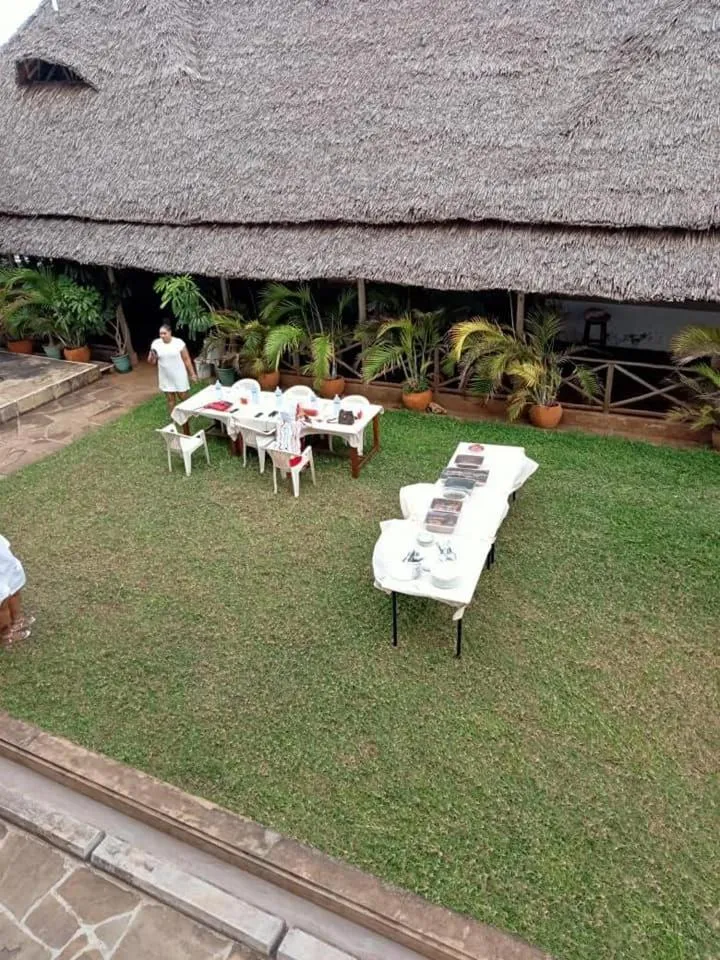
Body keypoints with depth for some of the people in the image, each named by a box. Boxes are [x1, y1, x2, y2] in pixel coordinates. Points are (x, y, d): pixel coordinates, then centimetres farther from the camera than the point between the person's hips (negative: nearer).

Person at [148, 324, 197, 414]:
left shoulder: (178, 342, -11)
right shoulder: (156, 343, -3)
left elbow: (187, 359, -5)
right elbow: (151, 361, 0)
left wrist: (192, 373, -5)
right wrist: (152, 356, -23)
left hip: (179, 376, -2)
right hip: (166, 377, 3)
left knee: (184, 397, 5)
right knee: (170, 399, 10)